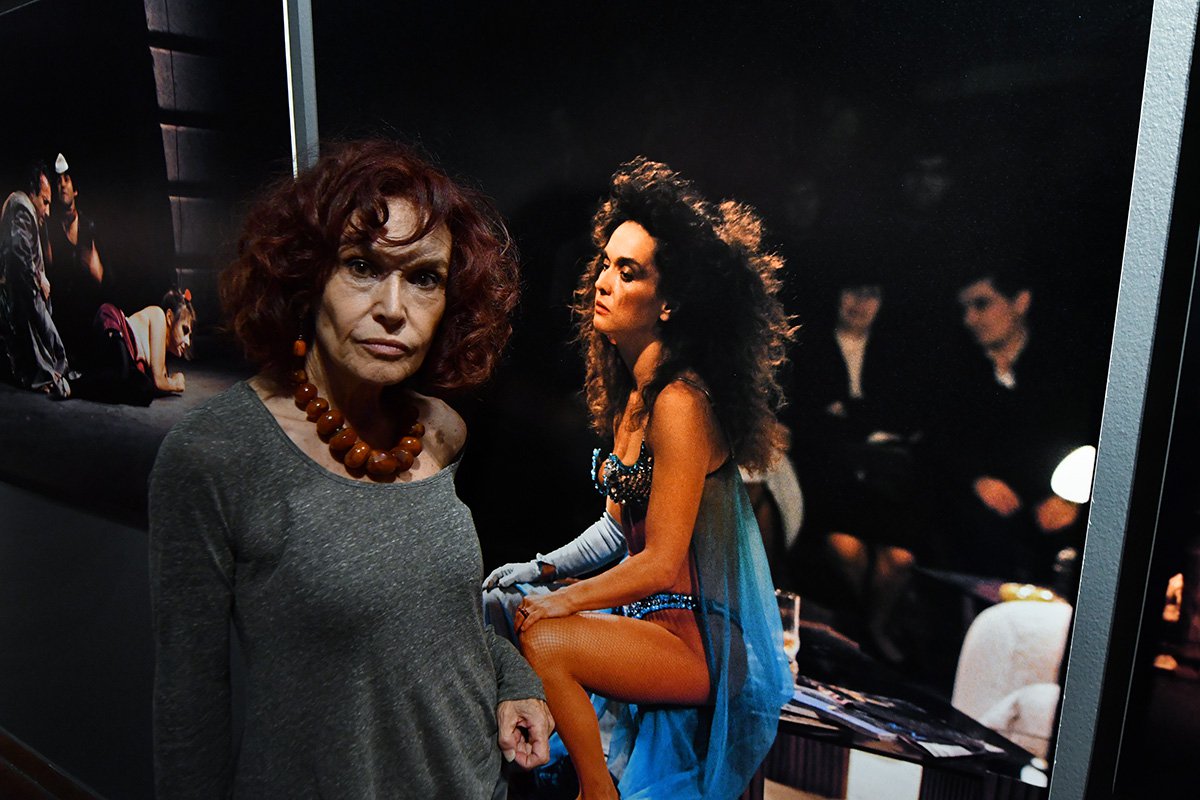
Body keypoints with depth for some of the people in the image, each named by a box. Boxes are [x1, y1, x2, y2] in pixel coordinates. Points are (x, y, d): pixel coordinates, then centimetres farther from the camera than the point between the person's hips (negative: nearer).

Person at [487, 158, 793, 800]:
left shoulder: (680, 402, -21)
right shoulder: (630, 391, 7)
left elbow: (659, 562, -20)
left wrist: (555, 603, -15)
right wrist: (540, 568, 3)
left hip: (702, 643, -8)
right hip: (650, 614, 9)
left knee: (542, 640, -26)